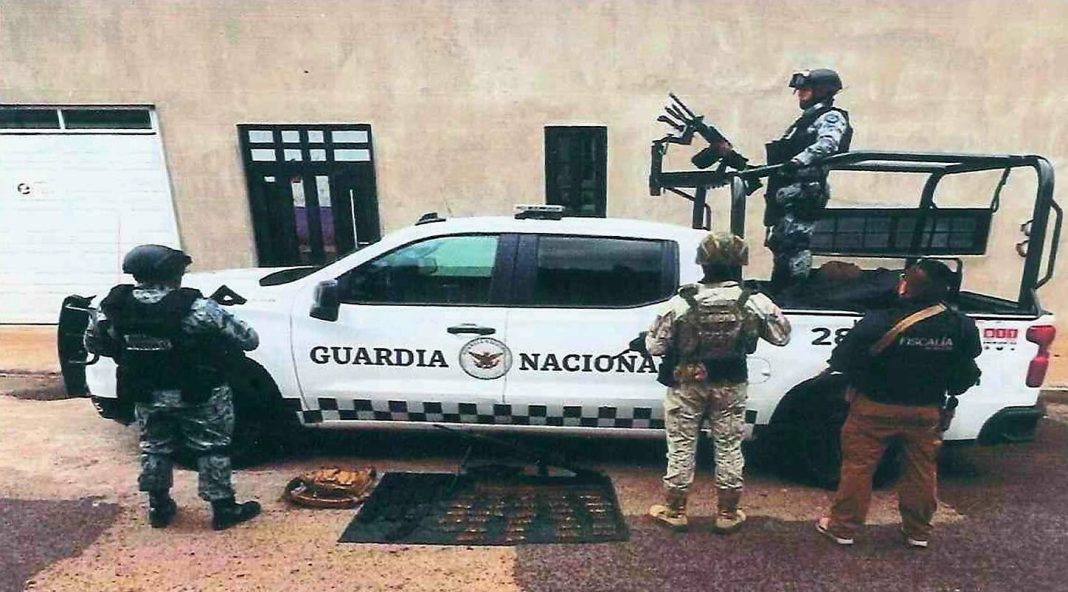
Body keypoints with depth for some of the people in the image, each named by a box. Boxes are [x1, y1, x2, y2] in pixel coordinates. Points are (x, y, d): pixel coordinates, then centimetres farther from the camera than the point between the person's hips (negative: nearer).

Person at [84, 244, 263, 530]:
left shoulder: (114, 306, -9)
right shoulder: (195, 308, -24)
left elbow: (92, 342, 8)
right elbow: (247, 338, -19)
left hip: (147, 395, 5)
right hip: (199, 394, -4)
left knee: (155, 448, 23)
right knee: (212, 448, 10)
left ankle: (159, 508, 35)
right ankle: (223, 509, 19)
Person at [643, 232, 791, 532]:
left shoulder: (681, 302, -18)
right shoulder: (754, 303, -12)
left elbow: (654, 345, -13)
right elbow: (782, 335, 3)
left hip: (687, 384, -1)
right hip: (730, 387, 2)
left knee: (681, 448, 13)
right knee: (729, 448, 17)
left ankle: (674, 511, 26)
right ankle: (727, 514, 30)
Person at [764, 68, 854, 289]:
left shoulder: (832, 117, 0)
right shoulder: (807, 120, 28)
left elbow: (827, 144, -23)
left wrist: (800, 160, -39)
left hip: (803, 195, -10)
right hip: (787, 196, 10)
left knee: (795, 246, -18)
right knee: (780, 246, 13)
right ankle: (778, 294, 21)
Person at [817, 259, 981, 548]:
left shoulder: (878, 322, -25)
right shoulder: (962, 327, -10)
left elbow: (840, 361, -19)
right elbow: (965, 375, 2)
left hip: (875, 409, -4)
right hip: (926, 412, 4)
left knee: (857, 466, 9)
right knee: (922, 471, 20)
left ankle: (843, 527, 20)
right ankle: (918, 531, 36)